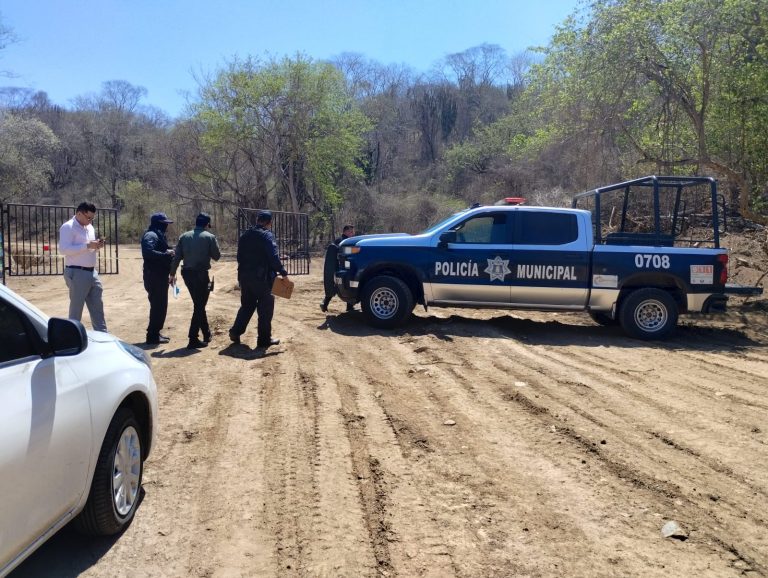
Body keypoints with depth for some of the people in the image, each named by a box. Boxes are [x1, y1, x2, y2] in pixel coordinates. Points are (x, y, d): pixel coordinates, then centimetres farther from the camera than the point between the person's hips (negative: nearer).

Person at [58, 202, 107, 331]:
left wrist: (97, 246, 1)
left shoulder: (90, 227, 15)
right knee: (76, 308, 1)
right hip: (77, 273, -8)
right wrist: (87, 245, -25)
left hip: (92, 272, 8)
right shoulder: (68, 227, -11)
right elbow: (63, 249, -22)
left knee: (97, 306, 10)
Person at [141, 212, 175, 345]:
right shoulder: (151, 236, -14)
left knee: (160, 305, 14)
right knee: (158, 306, -8)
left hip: (160, 276, 10)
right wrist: (166, 254, -23)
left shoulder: (158, 235, 19)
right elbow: (148, 252, -29)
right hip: (154, 277, -10)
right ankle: (152, 336, -2)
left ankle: (155, 333, 22)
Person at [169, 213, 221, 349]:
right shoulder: (209, 237, -6)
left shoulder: (184, 237, 6)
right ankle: (193, 339, -3)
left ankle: (207, 333, 32)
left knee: (199, 304, 19)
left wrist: (172, 274, 10)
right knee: (199, 306, 1)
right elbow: (217, 256, -2)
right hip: (201, 274, -5)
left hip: (187, 273, 5)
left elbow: (177, 257, 4)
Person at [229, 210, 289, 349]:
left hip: (244, 276, 7)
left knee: (247, 305, 20)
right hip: (261, 277, -7)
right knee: (265, 308, 2)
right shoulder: (267, 235, -11)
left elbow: (240, 256, 16)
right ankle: (264, 339, 5)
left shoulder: (245, 236, 12)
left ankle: (235, 332, 15)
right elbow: (274, 257, -17)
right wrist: (283, 273, -9)